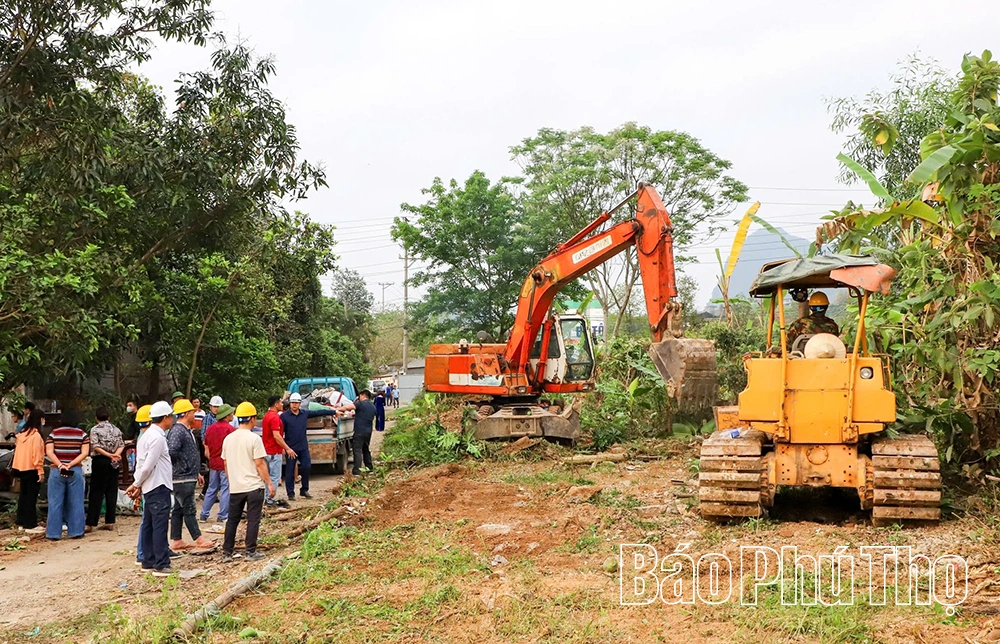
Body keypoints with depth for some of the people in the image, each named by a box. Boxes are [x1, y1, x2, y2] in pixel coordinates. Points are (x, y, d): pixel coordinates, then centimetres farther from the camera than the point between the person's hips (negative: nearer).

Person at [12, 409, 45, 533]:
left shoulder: (23, 434, 8)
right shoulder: (36, 435, -16)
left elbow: (18, 451, 13)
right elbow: (37, 455, -18)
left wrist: (17, 467, 17)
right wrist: (41, 471, -14)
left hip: (21, 468, 8)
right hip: (32, 470, -8)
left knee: (23, 495, 15)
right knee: (31, 497, -4)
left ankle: (22, 522, 21)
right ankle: (31, 525, -2)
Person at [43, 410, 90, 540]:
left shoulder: (54, 433, 3)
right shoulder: (82, 434, 1)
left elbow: (49, 452, -6)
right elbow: (85, 453, -7)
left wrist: (60, 465, -13)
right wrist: (70, 465, -11)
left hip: (56, 471, 0)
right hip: (76, 471, 0)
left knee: (55, 503, 6)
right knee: (75, 503, 6)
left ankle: (54, 533, 8)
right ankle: (75, 531, 8)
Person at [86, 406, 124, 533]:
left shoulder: (95, 429, -4)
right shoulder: (116, 429, 10)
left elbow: (95, 447, -14)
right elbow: (121, 445, 3)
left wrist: (108, 455, -15)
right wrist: (115, 454, -10)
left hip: (100, 461, -4)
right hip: (114, 463, 4)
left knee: (96, 493, -3)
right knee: (112, 492, 6)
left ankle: (91, 523, -4)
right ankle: (110, 522, 7)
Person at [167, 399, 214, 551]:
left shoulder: (186, 430, 16)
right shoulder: (177, 431, -17)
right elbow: (172, 451, -30)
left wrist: (196, 473, 23)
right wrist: (178, 467, -16)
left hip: (188, 477, 10)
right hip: (182, 478, -10)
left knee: (179, 509, 13)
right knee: (189, 509, -3)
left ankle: (176, 541, 18)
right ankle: (198, 539, 2)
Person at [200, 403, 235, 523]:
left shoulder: (211, 428, 7)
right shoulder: (230, 429, -13)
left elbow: (206, 449, 12)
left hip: (213, 464, 6)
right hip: (226, 464, -6)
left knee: (211, 489, 15)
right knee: (226, 490, 1)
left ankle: (204, 514, 17)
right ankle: (223, 516, 2)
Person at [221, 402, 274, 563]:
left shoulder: (228, 439, 5)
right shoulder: (254, 438, -12)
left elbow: (226, 464, 12)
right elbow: (260, 464, -13)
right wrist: (269, 483, -6)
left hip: (235, 488, 5)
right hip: (253, 486, -5)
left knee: (232, 520, 13)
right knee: (253, 520, 2)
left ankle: (227, 553, 16)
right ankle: (250, 552, 5)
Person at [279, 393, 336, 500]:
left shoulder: (305, 413, 5)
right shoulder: (284, 416, -7)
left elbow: (319, 412, 12)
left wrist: (334, 412, 15)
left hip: (303, 447, 4)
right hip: (290, 448, -4)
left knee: (306, 468, 3)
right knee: (290, 471, 1)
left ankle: (304, 490, 18)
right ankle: (290, 493, 11)